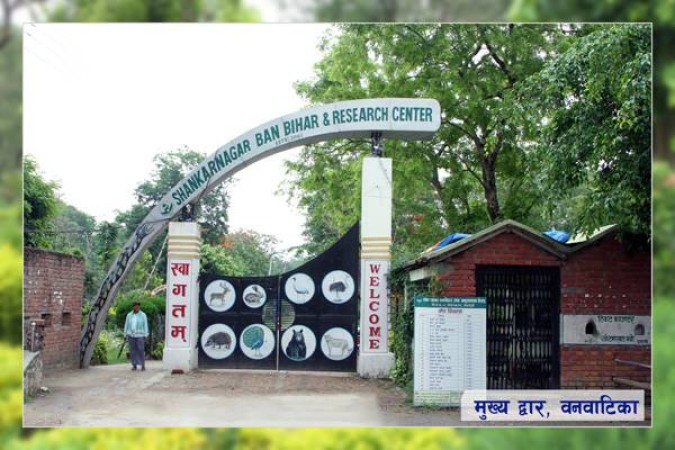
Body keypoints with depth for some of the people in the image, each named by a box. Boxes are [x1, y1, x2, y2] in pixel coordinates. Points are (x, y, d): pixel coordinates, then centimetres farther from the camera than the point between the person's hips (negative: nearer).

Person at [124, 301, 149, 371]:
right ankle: (134, 365, 7)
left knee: (141, 350, -8)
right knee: (133, 350, 1)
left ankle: (143, 365, -1)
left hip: (139, 335, -2)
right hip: (131, 335, 2)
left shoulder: (143, 315, -2)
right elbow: (126, 325, 8)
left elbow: (145, 326, -2)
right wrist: (126, 335, 3)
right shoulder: (129, 315, 5)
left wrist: (145, 336, -7)